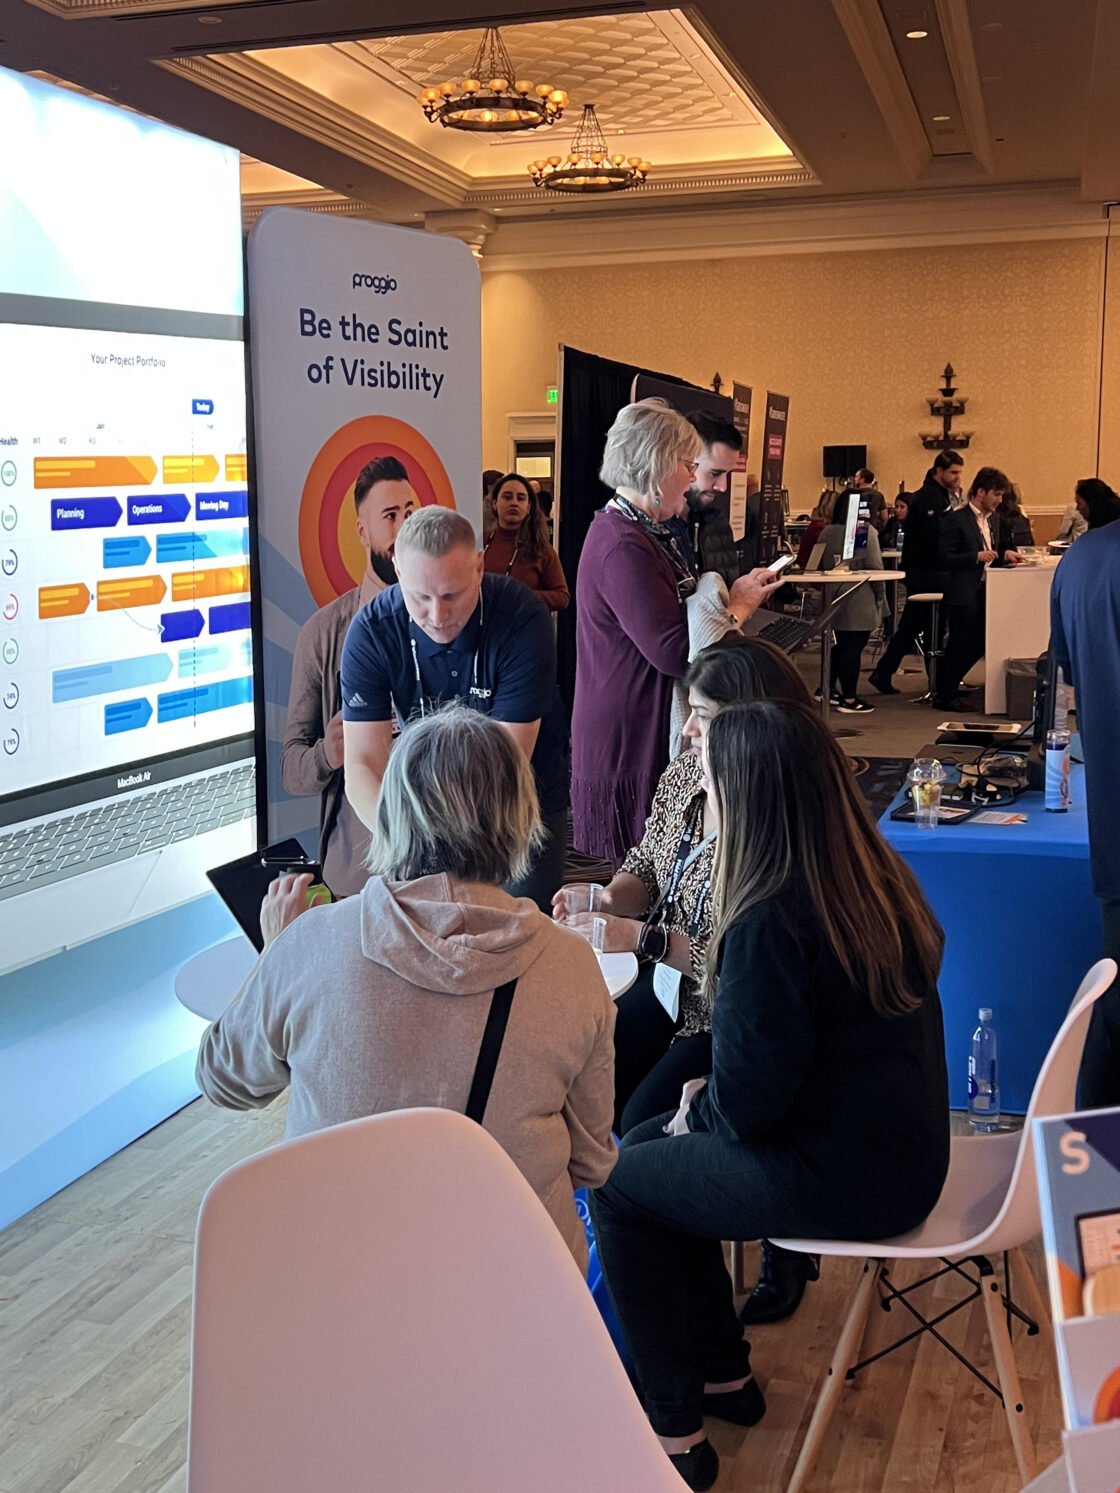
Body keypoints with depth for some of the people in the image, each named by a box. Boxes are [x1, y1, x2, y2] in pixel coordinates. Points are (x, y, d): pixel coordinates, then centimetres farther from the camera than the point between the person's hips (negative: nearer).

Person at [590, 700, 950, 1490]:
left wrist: (697, 1107, 1)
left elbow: (746, 1100, -21)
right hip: (903, 1148, 8)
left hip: (843, 1180, -8)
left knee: (616, 1185, 10)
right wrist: (707, 1102, 13)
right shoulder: (877, 877, 0)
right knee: (651, 1144, 21)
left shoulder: (770, 920, -27)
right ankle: (724, 1374, 32)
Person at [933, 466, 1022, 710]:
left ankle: (948, 685, 29)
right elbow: (944, 559, -16)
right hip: (963, 594, -8)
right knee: (959, 646, 0)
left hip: (985, 592, 8)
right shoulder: (956, 519, -12)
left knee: (978, 646, 12)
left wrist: (1005, 555, 3)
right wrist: (977, 557, -22)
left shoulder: (993, 520, 13)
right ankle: (944, 696, 13)